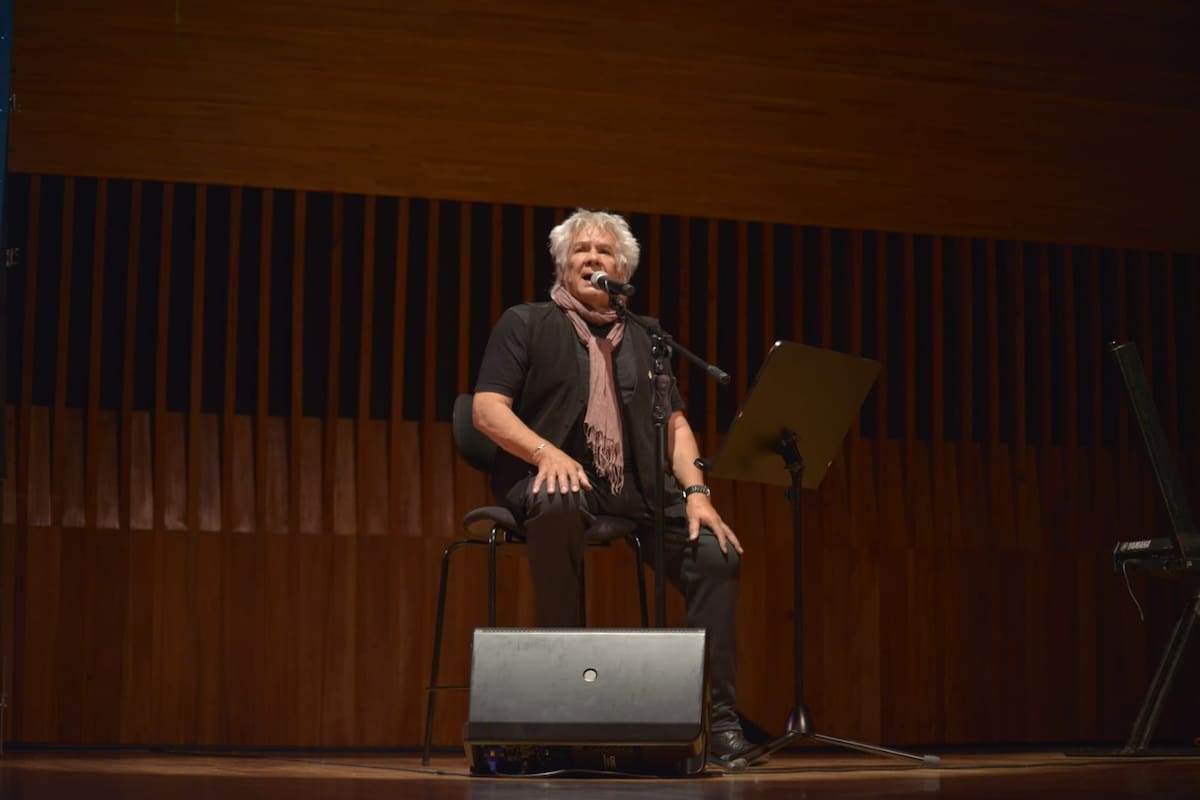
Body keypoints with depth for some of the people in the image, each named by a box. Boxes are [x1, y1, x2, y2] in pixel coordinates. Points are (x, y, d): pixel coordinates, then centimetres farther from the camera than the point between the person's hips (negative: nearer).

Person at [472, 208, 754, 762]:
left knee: (716, 555, -18)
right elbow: (486, 410, -2)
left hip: (636, 489, 4)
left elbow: (675, 425, 17)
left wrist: (696, 493, -1)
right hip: (558, 479, -4)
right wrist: (547, 452, -20)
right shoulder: (526, 324, 9)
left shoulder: (644, 341, 22)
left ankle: (719, 717, -12)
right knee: (559, 504, -40)